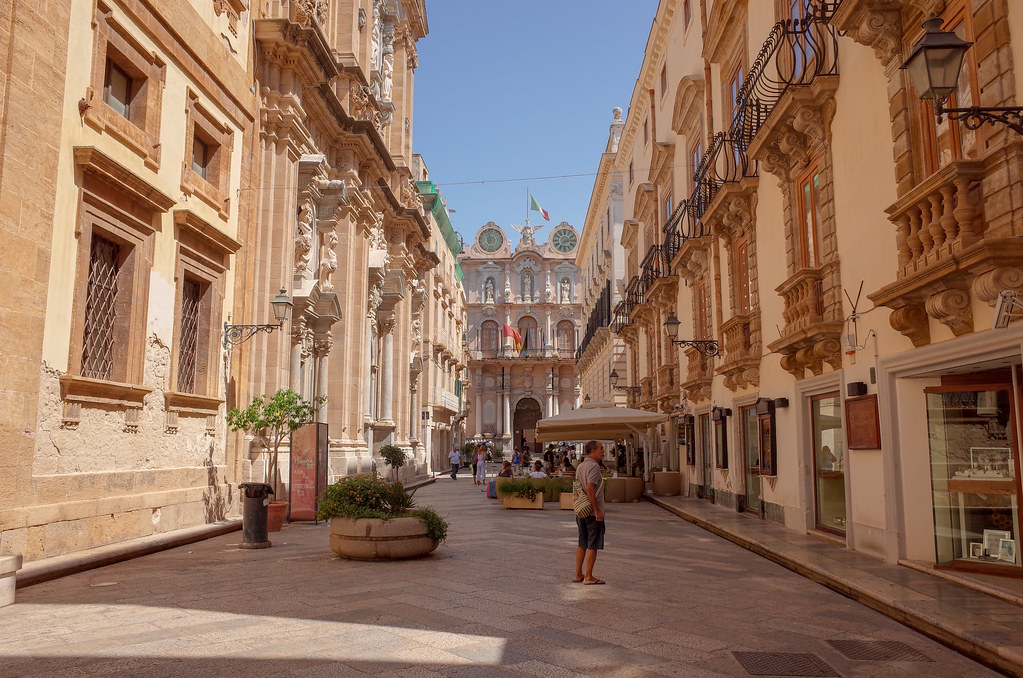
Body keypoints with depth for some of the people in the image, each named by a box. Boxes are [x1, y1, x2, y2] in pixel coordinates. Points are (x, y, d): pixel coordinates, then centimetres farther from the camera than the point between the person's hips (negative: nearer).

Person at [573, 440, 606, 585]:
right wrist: (597, 510, -21)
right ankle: (588, 577, 3)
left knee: (582, 544, 14)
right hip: (592, 512, -9)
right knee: (593, 545, -1)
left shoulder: (580, 466, 13)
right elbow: (590, 489, -24)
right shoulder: (594, 466, -15)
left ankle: (578, 575, 19)